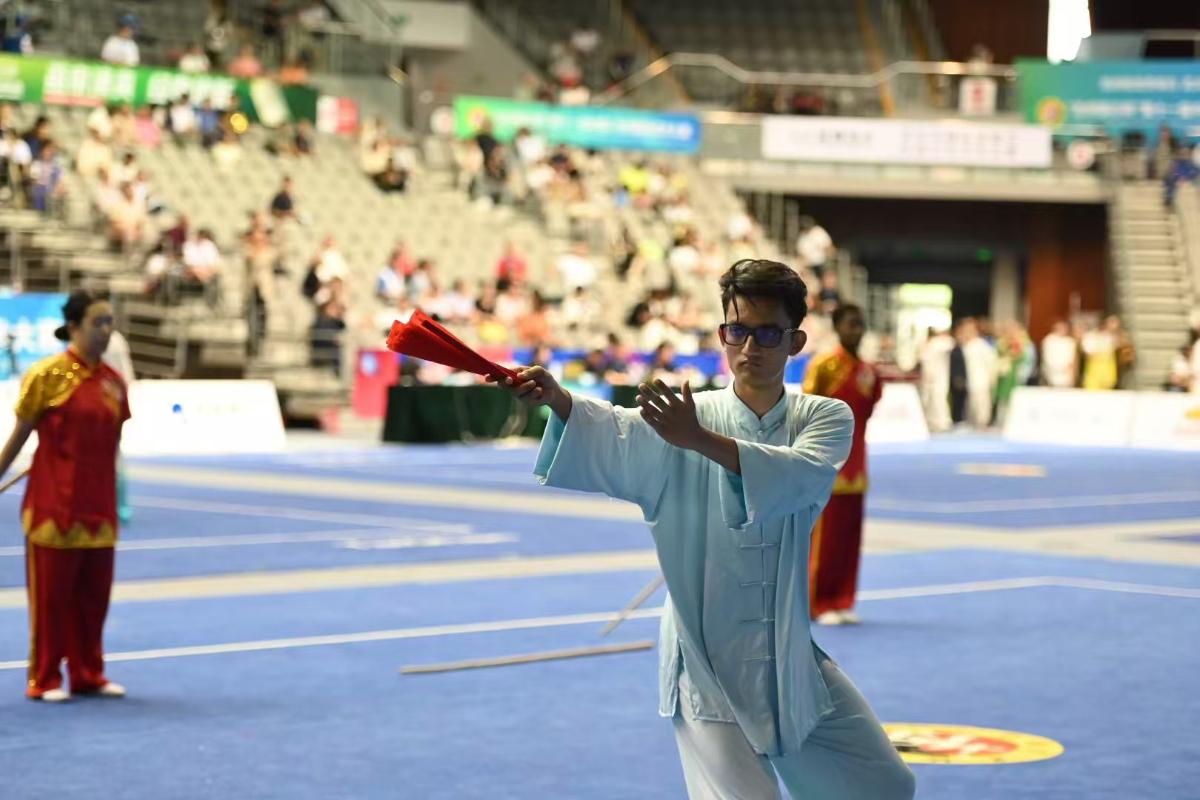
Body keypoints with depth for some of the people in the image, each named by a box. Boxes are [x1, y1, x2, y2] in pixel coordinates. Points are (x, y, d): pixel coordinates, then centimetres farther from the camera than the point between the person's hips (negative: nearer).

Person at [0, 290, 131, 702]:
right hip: (53, 502, -5)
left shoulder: (113, 381, 5)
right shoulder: (48, 374, -9)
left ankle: (88, 674, 23)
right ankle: (44, 680, 14)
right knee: (51, 593, 3)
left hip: (98, 506, 5)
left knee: (94, 593, 11)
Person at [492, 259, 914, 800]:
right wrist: (554, 397, -48)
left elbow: (802, 475, -25)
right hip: (706, 661, -3)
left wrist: (701, 440, -41)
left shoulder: (826, 418, -2)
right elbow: (614, 437, -26)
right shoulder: (681, 415, -5)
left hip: (789, 657, 3)